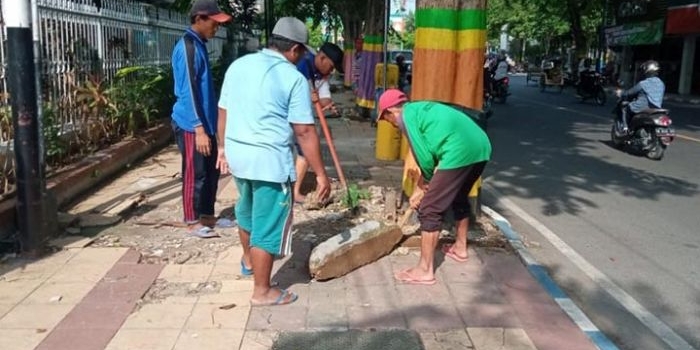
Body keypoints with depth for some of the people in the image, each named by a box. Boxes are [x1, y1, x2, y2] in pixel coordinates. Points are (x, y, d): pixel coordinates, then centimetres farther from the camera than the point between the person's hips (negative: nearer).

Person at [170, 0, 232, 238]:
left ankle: (207, 215, 26)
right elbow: (188, 90, -22)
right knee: (195, 174, 0)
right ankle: (192, 222, 13)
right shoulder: (187, 46, -16)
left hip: (206, 122, 9)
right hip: (192, 125, -9)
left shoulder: (199, 45, 13)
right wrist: (199, 128, -26)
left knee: (211, 171, 15)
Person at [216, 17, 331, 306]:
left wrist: (224, 146, 25)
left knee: (247, 209, 29)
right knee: (267, 225, 5)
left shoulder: (238, 65, 6)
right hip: (270, 161, -7)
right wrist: (321, 174, -10)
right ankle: (262, 291, 16)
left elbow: (223, 112, 12)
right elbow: (304, 132, -15)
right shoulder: (294, 78, -13)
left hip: (237, 153, 7)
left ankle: (248, 260, 51)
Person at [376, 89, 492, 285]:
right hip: (480, 147, 10)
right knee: (459, 198, 31)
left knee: (430, 210, -1)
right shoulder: (420, 109, 28)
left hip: (460, 153, -10)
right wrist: (422, 188, 29)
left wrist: (426, 182, 16)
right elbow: (430, 150, 29)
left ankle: (425, 270, 4)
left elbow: (424, 157, -4)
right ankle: (460, 249, 49)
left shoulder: (406, 116, 1)